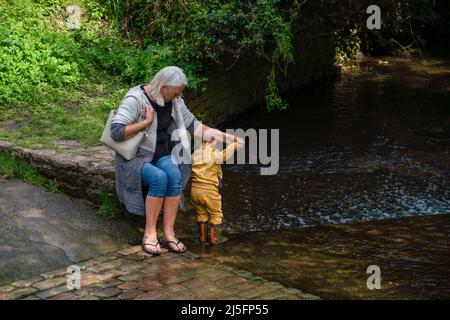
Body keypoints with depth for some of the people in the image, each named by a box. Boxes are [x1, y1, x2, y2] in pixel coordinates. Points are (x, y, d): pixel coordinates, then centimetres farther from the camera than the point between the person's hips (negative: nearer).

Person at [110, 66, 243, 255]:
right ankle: (150, 233, -23)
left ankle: (168, 233, -23)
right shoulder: (135, 99, -17)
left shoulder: (174, 102, 3)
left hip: (161, 156, 5)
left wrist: (224, 136, -1)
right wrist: (147, 122, -22)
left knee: (174, 175, -28)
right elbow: (116, 132, -24)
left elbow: (194, 126, 8)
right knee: (159, 178, -34)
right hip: (134, 158, -5)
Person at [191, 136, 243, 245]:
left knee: (202, 214, 21)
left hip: (195, 189, 6)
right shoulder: (213, 153, -15)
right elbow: (224, 155, -34)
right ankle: (214, 238, 18)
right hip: (209, 191, -6)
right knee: (216, 215, 13)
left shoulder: (194, 154, 6)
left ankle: (203, 238, 28)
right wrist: (234, 145, -22)